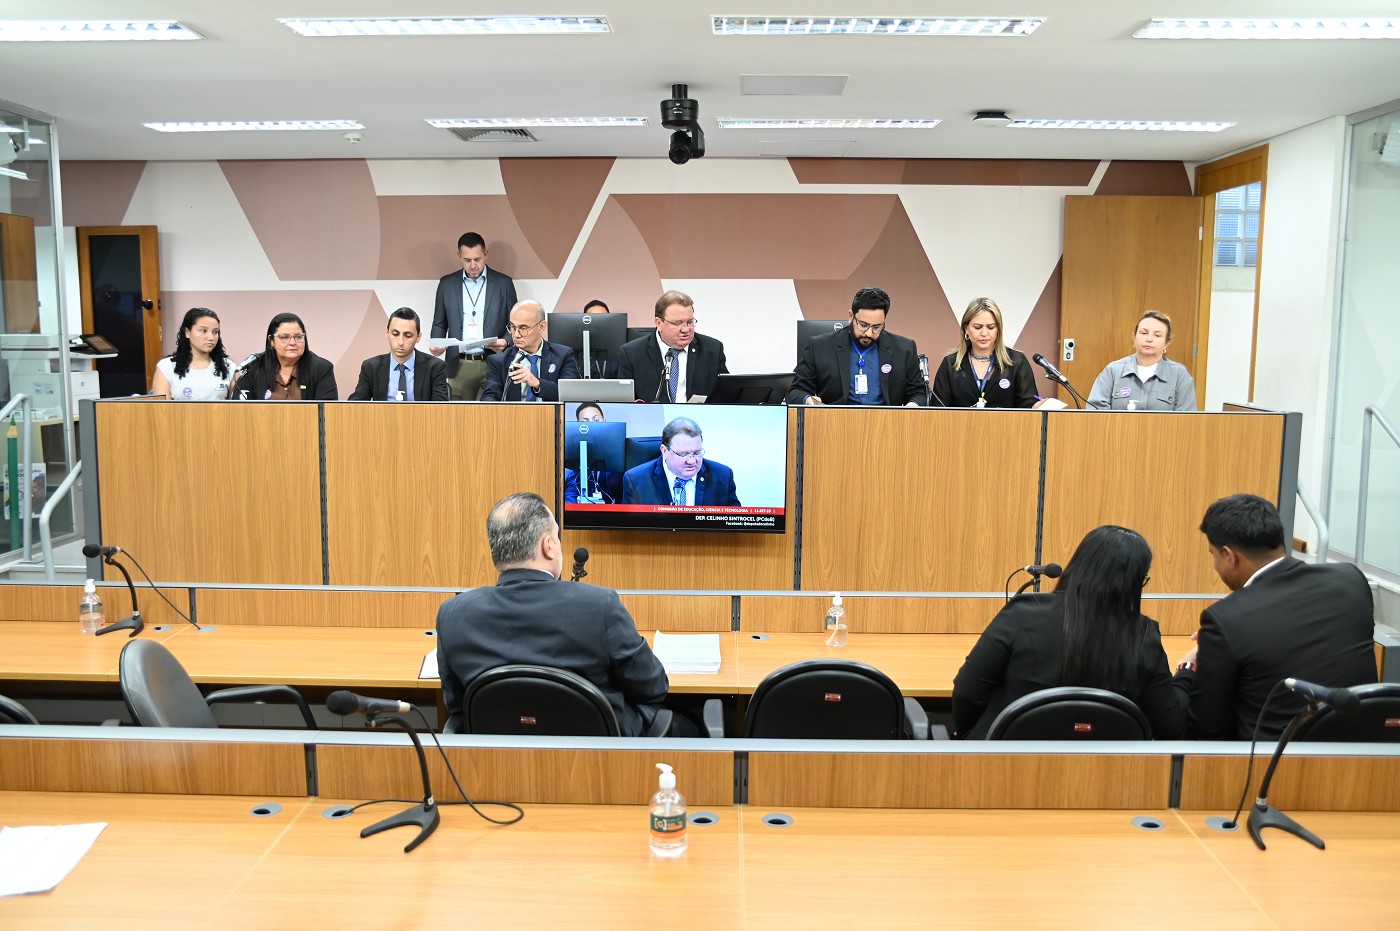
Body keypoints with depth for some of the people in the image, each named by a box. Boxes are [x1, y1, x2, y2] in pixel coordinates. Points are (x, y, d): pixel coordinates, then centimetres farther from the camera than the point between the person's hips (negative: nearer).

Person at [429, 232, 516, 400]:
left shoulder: (503, 282, 4)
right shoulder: (447, 283, 9)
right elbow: (439, 323, 14)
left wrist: (506, 342, -14)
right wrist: (436, 343, -6)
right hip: (460, 366, 2)